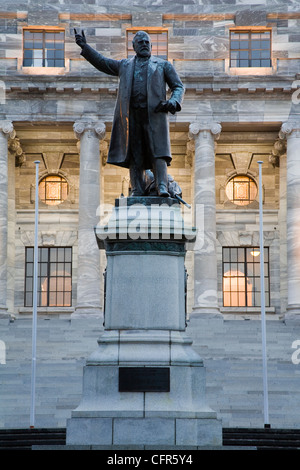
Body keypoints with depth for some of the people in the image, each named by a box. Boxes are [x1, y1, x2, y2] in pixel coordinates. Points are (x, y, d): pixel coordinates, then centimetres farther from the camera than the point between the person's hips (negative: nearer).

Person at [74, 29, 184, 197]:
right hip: (131, 115, 3)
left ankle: (162, 187, -24)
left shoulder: (163, 65, 17)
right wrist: (84, 46, 24)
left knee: (158, 151, -15)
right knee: (134, 155, -4)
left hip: (154, 114, -2)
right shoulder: (124, 65, 25)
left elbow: (178, 87, 11)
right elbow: (102, 62, 32)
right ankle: (138, 191, -5)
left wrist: (173, 102, -9)